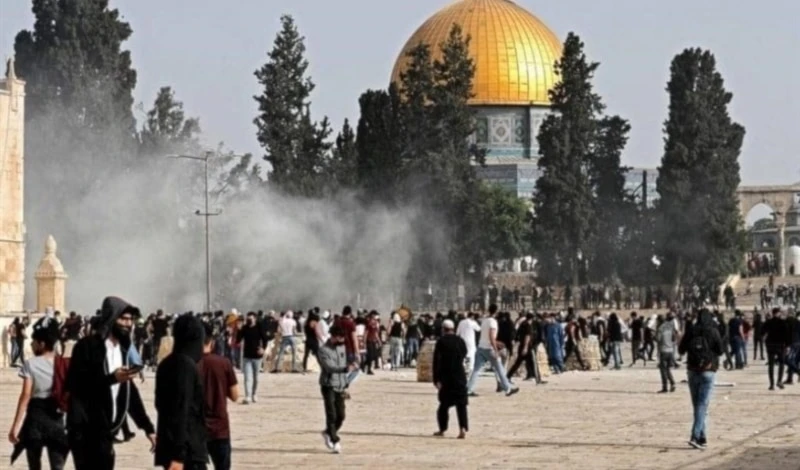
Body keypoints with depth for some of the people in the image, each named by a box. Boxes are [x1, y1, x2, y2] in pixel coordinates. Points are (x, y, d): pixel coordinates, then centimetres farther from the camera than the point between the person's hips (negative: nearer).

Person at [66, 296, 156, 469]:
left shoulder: (123, 349, 15)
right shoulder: (87, 346, -9)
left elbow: (130, 392, 20)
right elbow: (74, 385, -17)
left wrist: (147, 426, 17)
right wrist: (111, 378, -25)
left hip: (105, 431, 7)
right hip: (85, 430, -7)